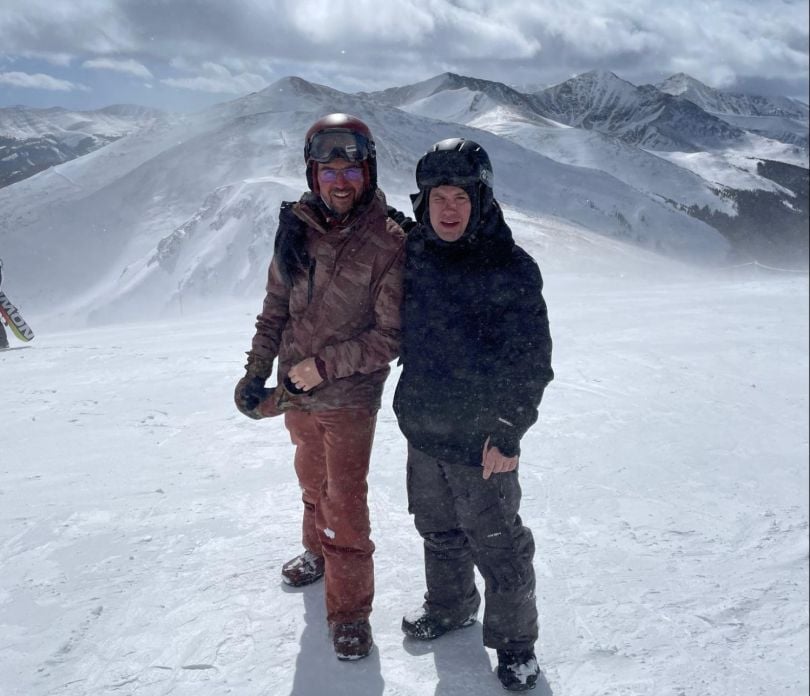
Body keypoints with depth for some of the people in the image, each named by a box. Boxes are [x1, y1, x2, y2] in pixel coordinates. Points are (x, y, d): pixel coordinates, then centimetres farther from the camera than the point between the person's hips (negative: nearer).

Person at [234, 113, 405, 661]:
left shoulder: (387, 243, -17)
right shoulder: (297, 229, -3)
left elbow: (392, 336, -16)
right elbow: (276, 307, 7)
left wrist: (325, 365, -19)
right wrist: (258, 370, 6)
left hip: (350, 397, -5)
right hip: (295, 390, 5)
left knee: (345, 499, 0)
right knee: (314, 482, 24)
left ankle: (350, 608, 16)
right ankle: (319, 553, 49)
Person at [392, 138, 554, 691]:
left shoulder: (511, 268, -16)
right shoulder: (412, 255, 1)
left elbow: (532, 361, -14)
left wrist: (509, 431, -15)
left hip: (481, 439, -5)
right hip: (422, 428, 6)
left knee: (496, 543, 8)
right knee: (439, 530, 23)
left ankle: (515, 638, 29)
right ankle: (449, 606, 47)